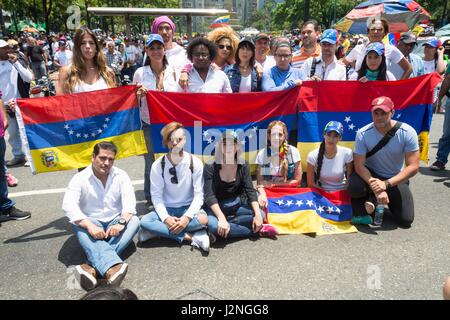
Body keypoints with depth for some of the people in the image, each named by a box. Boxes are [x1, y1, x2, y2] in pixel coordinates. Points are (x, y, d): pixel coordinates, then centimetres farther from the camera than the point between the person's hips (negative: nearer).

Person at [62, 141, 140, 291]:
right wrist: (89, 225, -37)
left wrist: (121, 222, -35)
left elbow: (129, 201, -14)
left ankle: (94, 267, -43)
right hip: (92, 224, -1)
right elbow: (68, 206, -21)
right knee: (79, 227, -34)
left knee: (134, 221, -28)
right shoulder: (80, 178, -8)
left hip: (115, 222, 2)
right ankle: (111, 267, -60)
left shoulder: (121, 175, -3)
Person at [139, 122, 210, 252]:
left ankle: (159, 231, -20)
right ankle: (191, 236, -25)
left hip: (188, 208, -1)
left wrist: (187, 217, -25)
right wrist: (166, 218, -24)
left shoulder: (195, 163, -11)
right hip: (167, 209, 2)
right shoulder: (158, 165, -9)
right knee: (144, 221, -27)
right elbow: (156, 196, -9)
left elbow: (199, 195, -11)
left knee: (203, 219, -33)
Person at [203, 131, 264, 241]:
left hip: (236, 205, 3)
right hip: (216, 206, -3)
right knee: (213, 225, -35)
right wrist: (221, 218, -36)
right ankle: (254, 231, -17)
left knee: (261, 215, -20)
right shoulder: (210, 167, -15)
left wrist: (258, 214, -24)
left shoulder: (243, 166, -5)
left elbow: (250, 190, -9)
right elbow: (209, 196, -22)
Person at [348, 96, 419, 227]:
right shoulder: (363, 134, -21)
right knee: (354, 186, -36)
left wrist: (386, 184, -31)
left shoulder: (407, 132, -20)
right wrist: (376, 188, -34)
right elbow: (359, 165, -21)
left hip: (396, 179, 2)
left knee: (406, 220, -9)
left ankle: (372, 199, 18)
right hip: (370, 174, -1)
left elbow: (413, 167, -20)